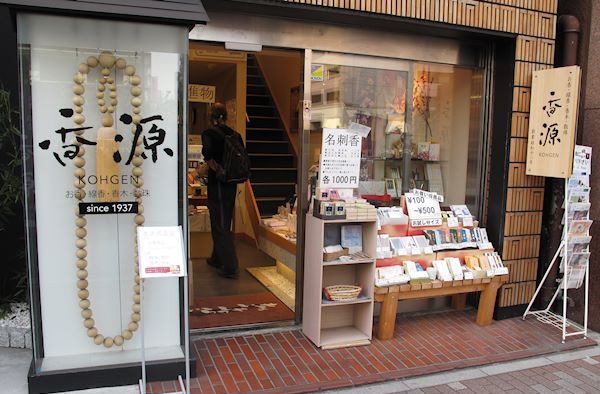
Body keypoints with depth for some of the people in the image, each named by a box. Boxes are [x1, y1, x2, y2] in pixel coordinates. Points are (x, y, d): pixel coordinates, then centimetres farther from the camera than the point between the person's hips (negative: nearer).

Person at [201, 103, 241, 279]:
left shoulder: (209, 133, -8)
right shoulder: (235, 134, 9)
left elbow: (207, 150, -26)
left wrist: (213, 165, -13)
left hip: (217, 182, -7)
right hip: (232, 183, 7)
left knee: (220, 224, -1)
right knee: (223, 221, 20)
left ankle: (230, 267, -1)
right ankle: (217, 258, 35)